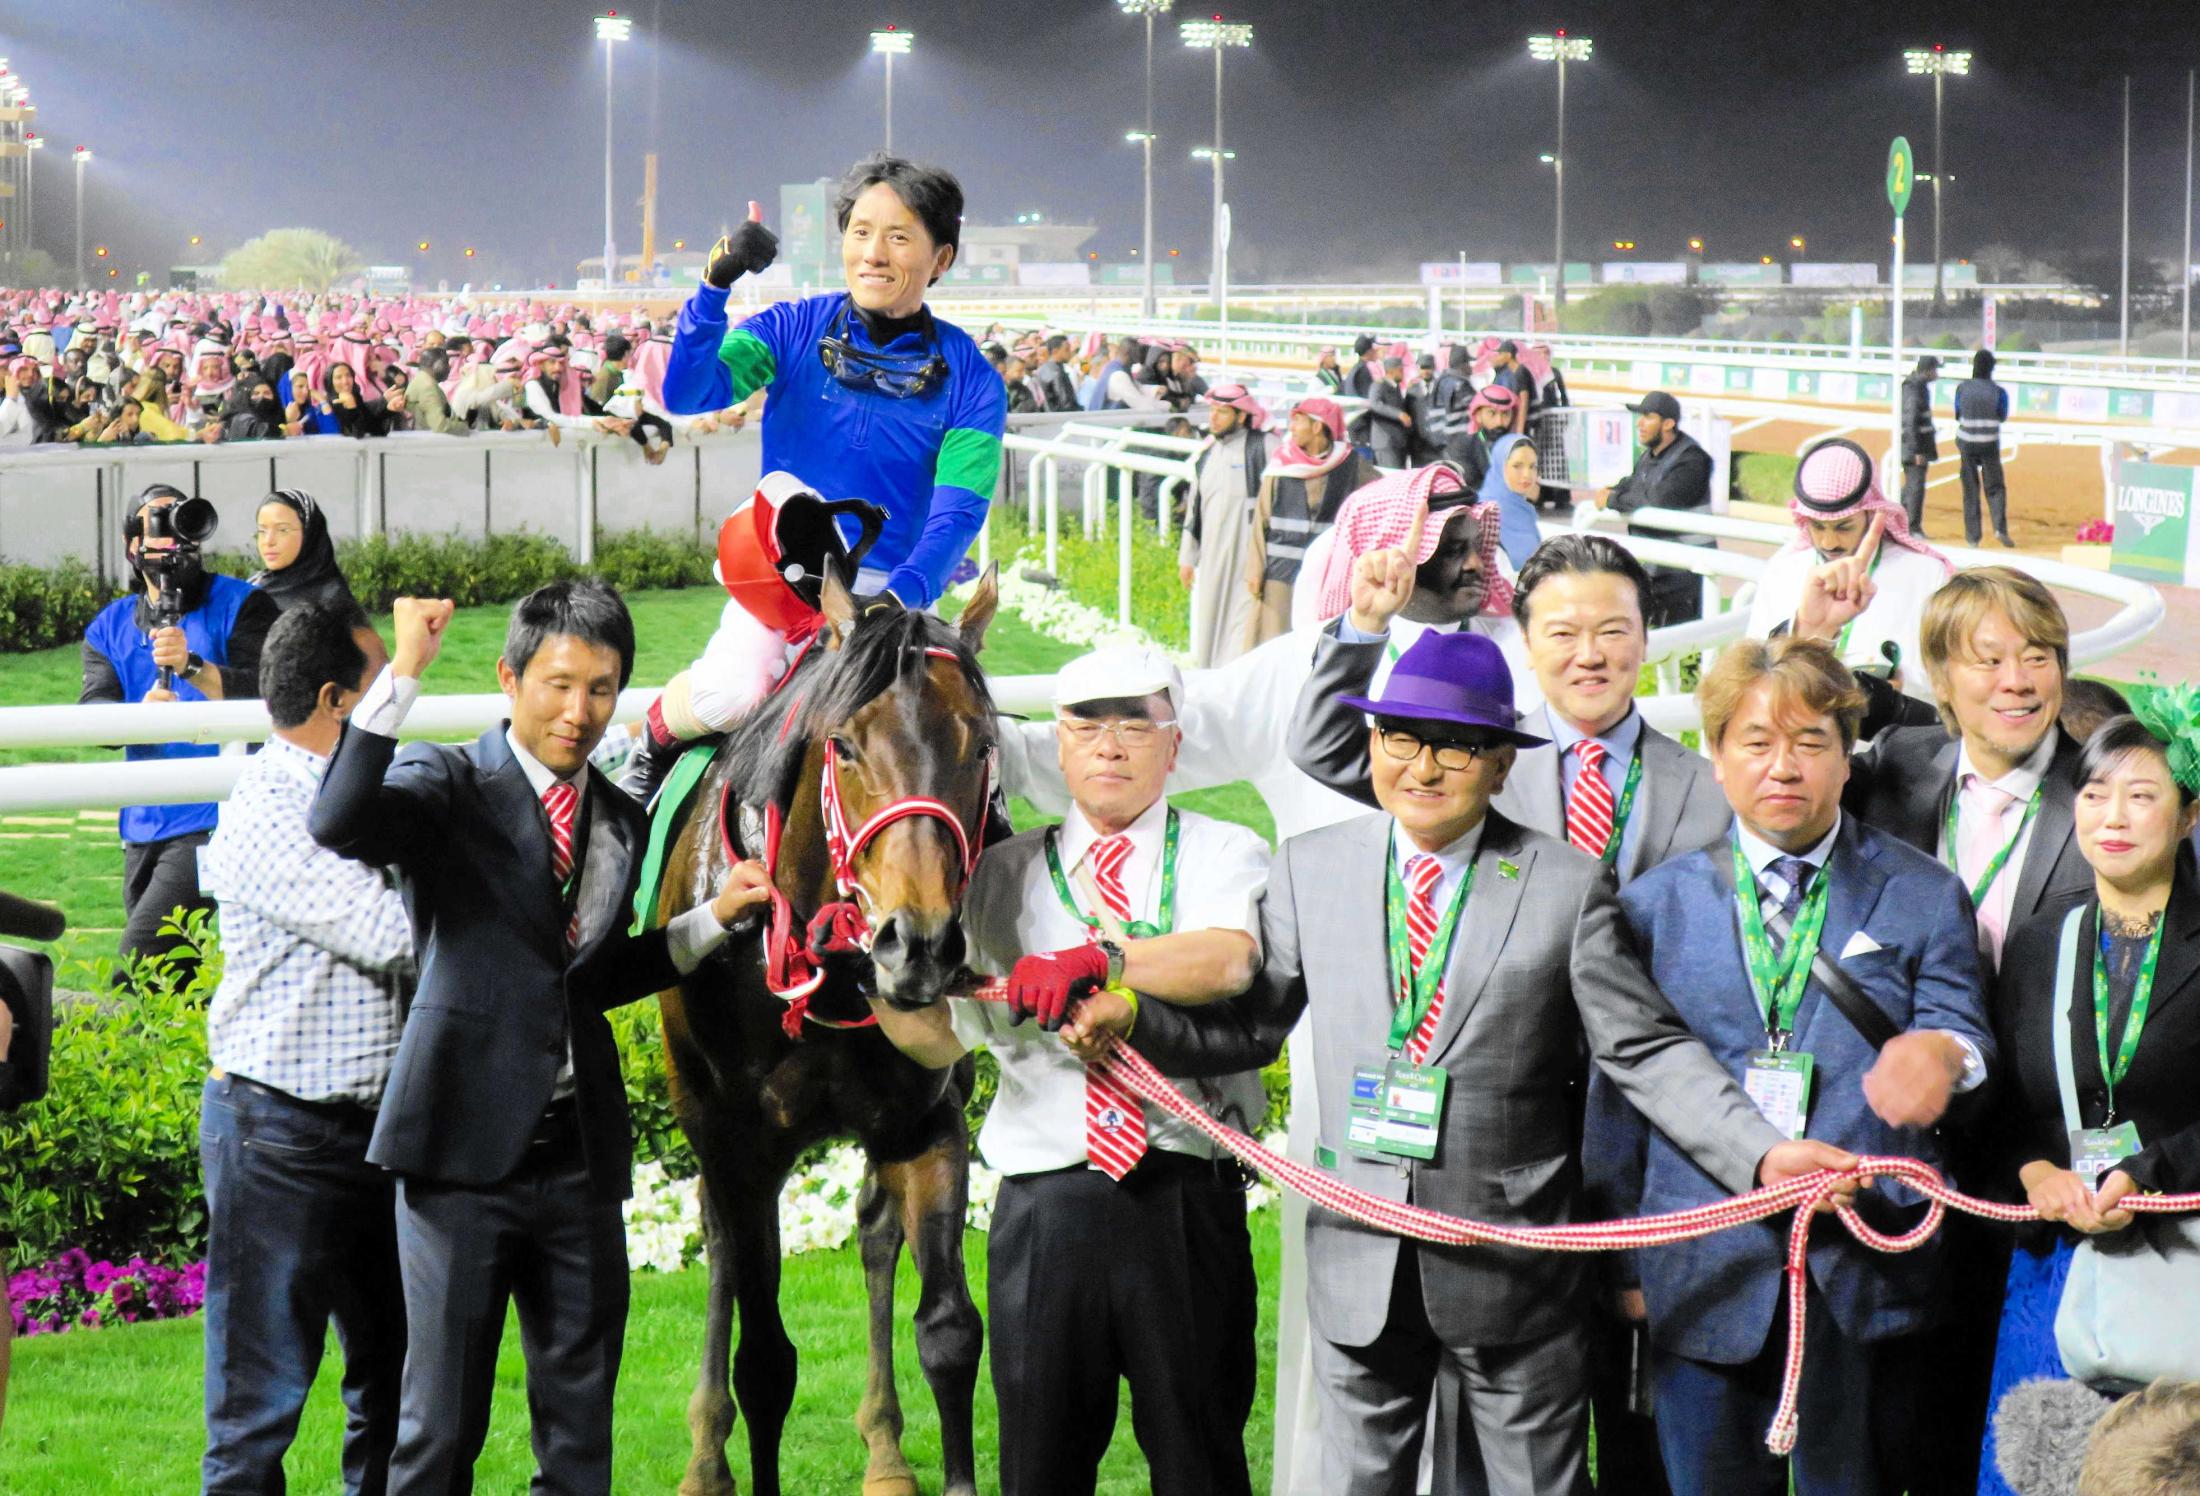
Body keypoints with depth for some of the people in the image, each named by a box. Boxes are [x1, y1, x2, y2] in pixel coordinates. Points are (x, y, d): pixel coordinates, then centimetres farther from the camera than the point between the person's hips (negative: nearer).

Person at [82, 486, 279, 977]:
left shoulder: (239, 604, 1)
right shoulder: (110, 626, 14)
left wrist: (191, 666, -27)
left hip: (214, 821, -6)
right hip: (143, 828, 6)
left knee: (138, 973, -18)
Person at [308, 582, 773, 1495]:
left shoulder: (622, 824, 14)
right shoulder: (450, 787, -5)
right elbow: (339, 823, -26)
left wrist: (714, 920, 14)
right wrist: (405, 669, -28)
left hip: (580, 1155, 6)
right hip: (466, 1143, -6)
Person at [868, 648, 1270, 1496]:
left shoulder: (1225, 856, 7)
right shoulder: (1004, 875, 14)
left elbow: (1229, 959, -16)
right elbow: (940, 1038, 10)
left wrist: (1101, 961, -30)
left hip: (1186, 1197, -2)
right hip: (1046, 1200, 2)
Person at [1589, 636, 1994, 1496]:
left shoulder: (1923, 897, 8)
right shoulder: (1655, 906, 10)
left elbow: (1963, 1031, 0)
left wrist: (1939, 1053, -26)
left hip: (1867, 1285, -1)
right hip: (1707, 1283, 1)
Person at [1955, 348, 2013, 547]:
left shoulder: (1963, 388, -6)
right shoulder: (1998, 392, -9)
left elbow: (1958, 415, 5)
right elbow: (2002, 417, 6)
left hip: (1967, 443, 1)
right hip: (1990, 445, -1)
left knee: (1970, 489, 9)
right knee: (1995, 487, 8)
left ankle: (1972, 536, 7)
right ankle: (2000, 527, -13)